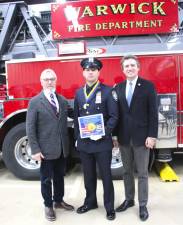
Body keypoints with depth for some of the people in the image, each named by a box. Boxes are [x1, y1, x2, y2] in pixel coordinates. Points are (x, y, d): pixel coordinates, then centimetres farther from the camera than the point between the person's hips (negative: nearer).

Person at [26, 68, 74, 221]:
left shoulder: (63, 100, 6)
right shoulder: (35, 102, -8)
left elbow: (66, 121, 10)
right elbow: (30, 128, -10)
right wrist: (35, 149, -13)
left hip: (62, 148, 4)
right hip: (46, 149, -4)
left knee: (59, 176, 18)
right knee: (46, 179, 10)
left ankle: (58, 200, 38)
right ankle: (48, 205, 29)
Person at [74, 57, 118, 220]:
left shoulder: (107, 91, -5)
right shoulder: (79, 93, 9)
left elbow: (114, 116, -10)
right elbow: (76, 117, 12)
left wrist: (104, 133, -21)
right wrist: (77, 137, 9)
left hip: (102, 142, -4)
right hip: (84, 143, 4)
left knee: (106, 175, 9)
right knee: (89, 175, 18)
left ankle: (109, 207, 26)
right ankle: (90, 201, 37)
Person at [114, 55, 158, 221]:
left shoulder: (148, 86, -4)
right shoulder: (118, 88, 6)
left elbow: (153, 113, -7)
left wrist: (152, 135, -12)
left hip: (141, 137, -3)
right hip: (124, 138, 4)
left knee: (142, 173, 7)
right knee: (127, 171, 16)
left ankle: (143, 205, 22)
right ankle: (129, 199, 32)